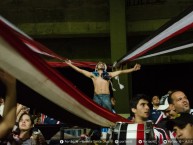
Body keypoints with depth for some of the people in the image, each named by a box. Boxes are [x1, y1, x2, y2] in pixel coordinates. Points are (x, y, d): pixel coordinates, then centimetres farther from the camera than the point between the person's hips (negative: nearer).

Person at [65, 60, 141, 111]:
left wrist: (133, 69, 12)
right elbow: (80, 70, 19)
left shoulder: (109, 74, 19)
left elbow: (121, 71, 17)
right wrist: (71, 65, 17)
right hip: (97, 96, 0)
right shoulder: (93, 74, 18)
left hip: (106, 96, 0)